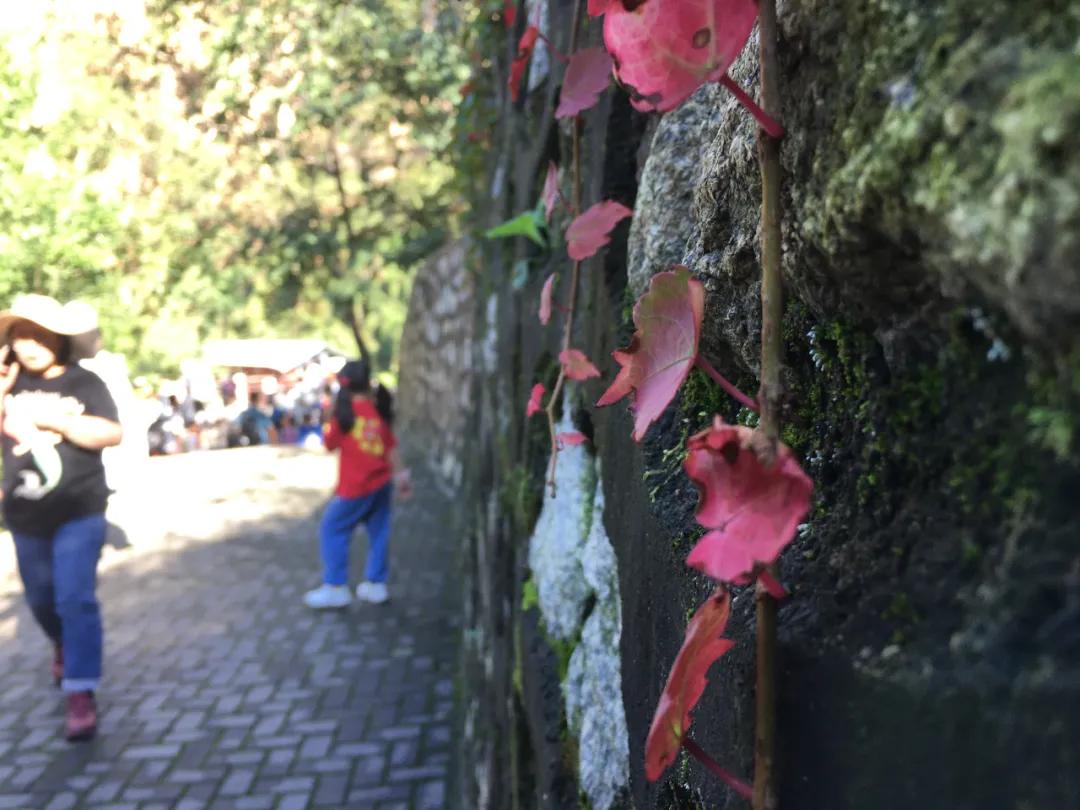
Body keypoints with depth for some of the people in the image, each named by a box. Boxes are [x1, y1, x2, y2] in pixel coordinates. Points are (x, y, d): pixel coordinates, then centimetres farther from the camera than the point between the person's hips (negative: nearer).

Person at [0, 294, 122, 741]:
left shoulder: (83, 382, -6)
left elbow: (112, 435, -15)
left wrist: (57, 420, -23)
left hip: (79, 512, -4)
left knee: (75, 598, -11)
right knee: (41, 599, 19)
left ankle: (81, 695, -8)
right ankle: (63, 644, 50)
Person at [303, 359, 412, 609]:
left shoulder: (344, 412, -8)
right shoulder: (378, 412, 3)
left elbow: (330, 444, 1)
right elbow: (391, 448, 8)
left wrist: (331, 423, 17)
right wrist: (400, 475, 18)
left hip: (354, 486, -5)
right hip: (381, 482, 5)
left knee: (332, 530, 7)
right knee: (378, 532, 14)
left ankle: (335, 587, 6)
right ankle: (375, 584, 19)